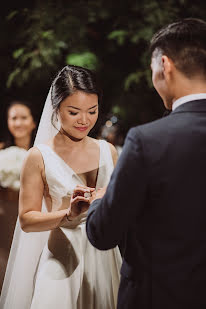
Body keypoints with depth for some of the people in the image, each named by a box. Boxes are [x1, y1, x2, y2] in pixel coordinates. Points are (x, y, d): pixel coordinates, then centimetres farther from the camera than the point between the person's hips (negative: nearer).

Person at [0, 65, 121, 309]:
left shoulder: (108, 151, 5)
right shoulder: (40, 157, -7)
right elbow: (26, 220, -9)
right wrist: (69, 214, -24)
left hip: (104, 258, 4)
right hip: (62, 260, -4)